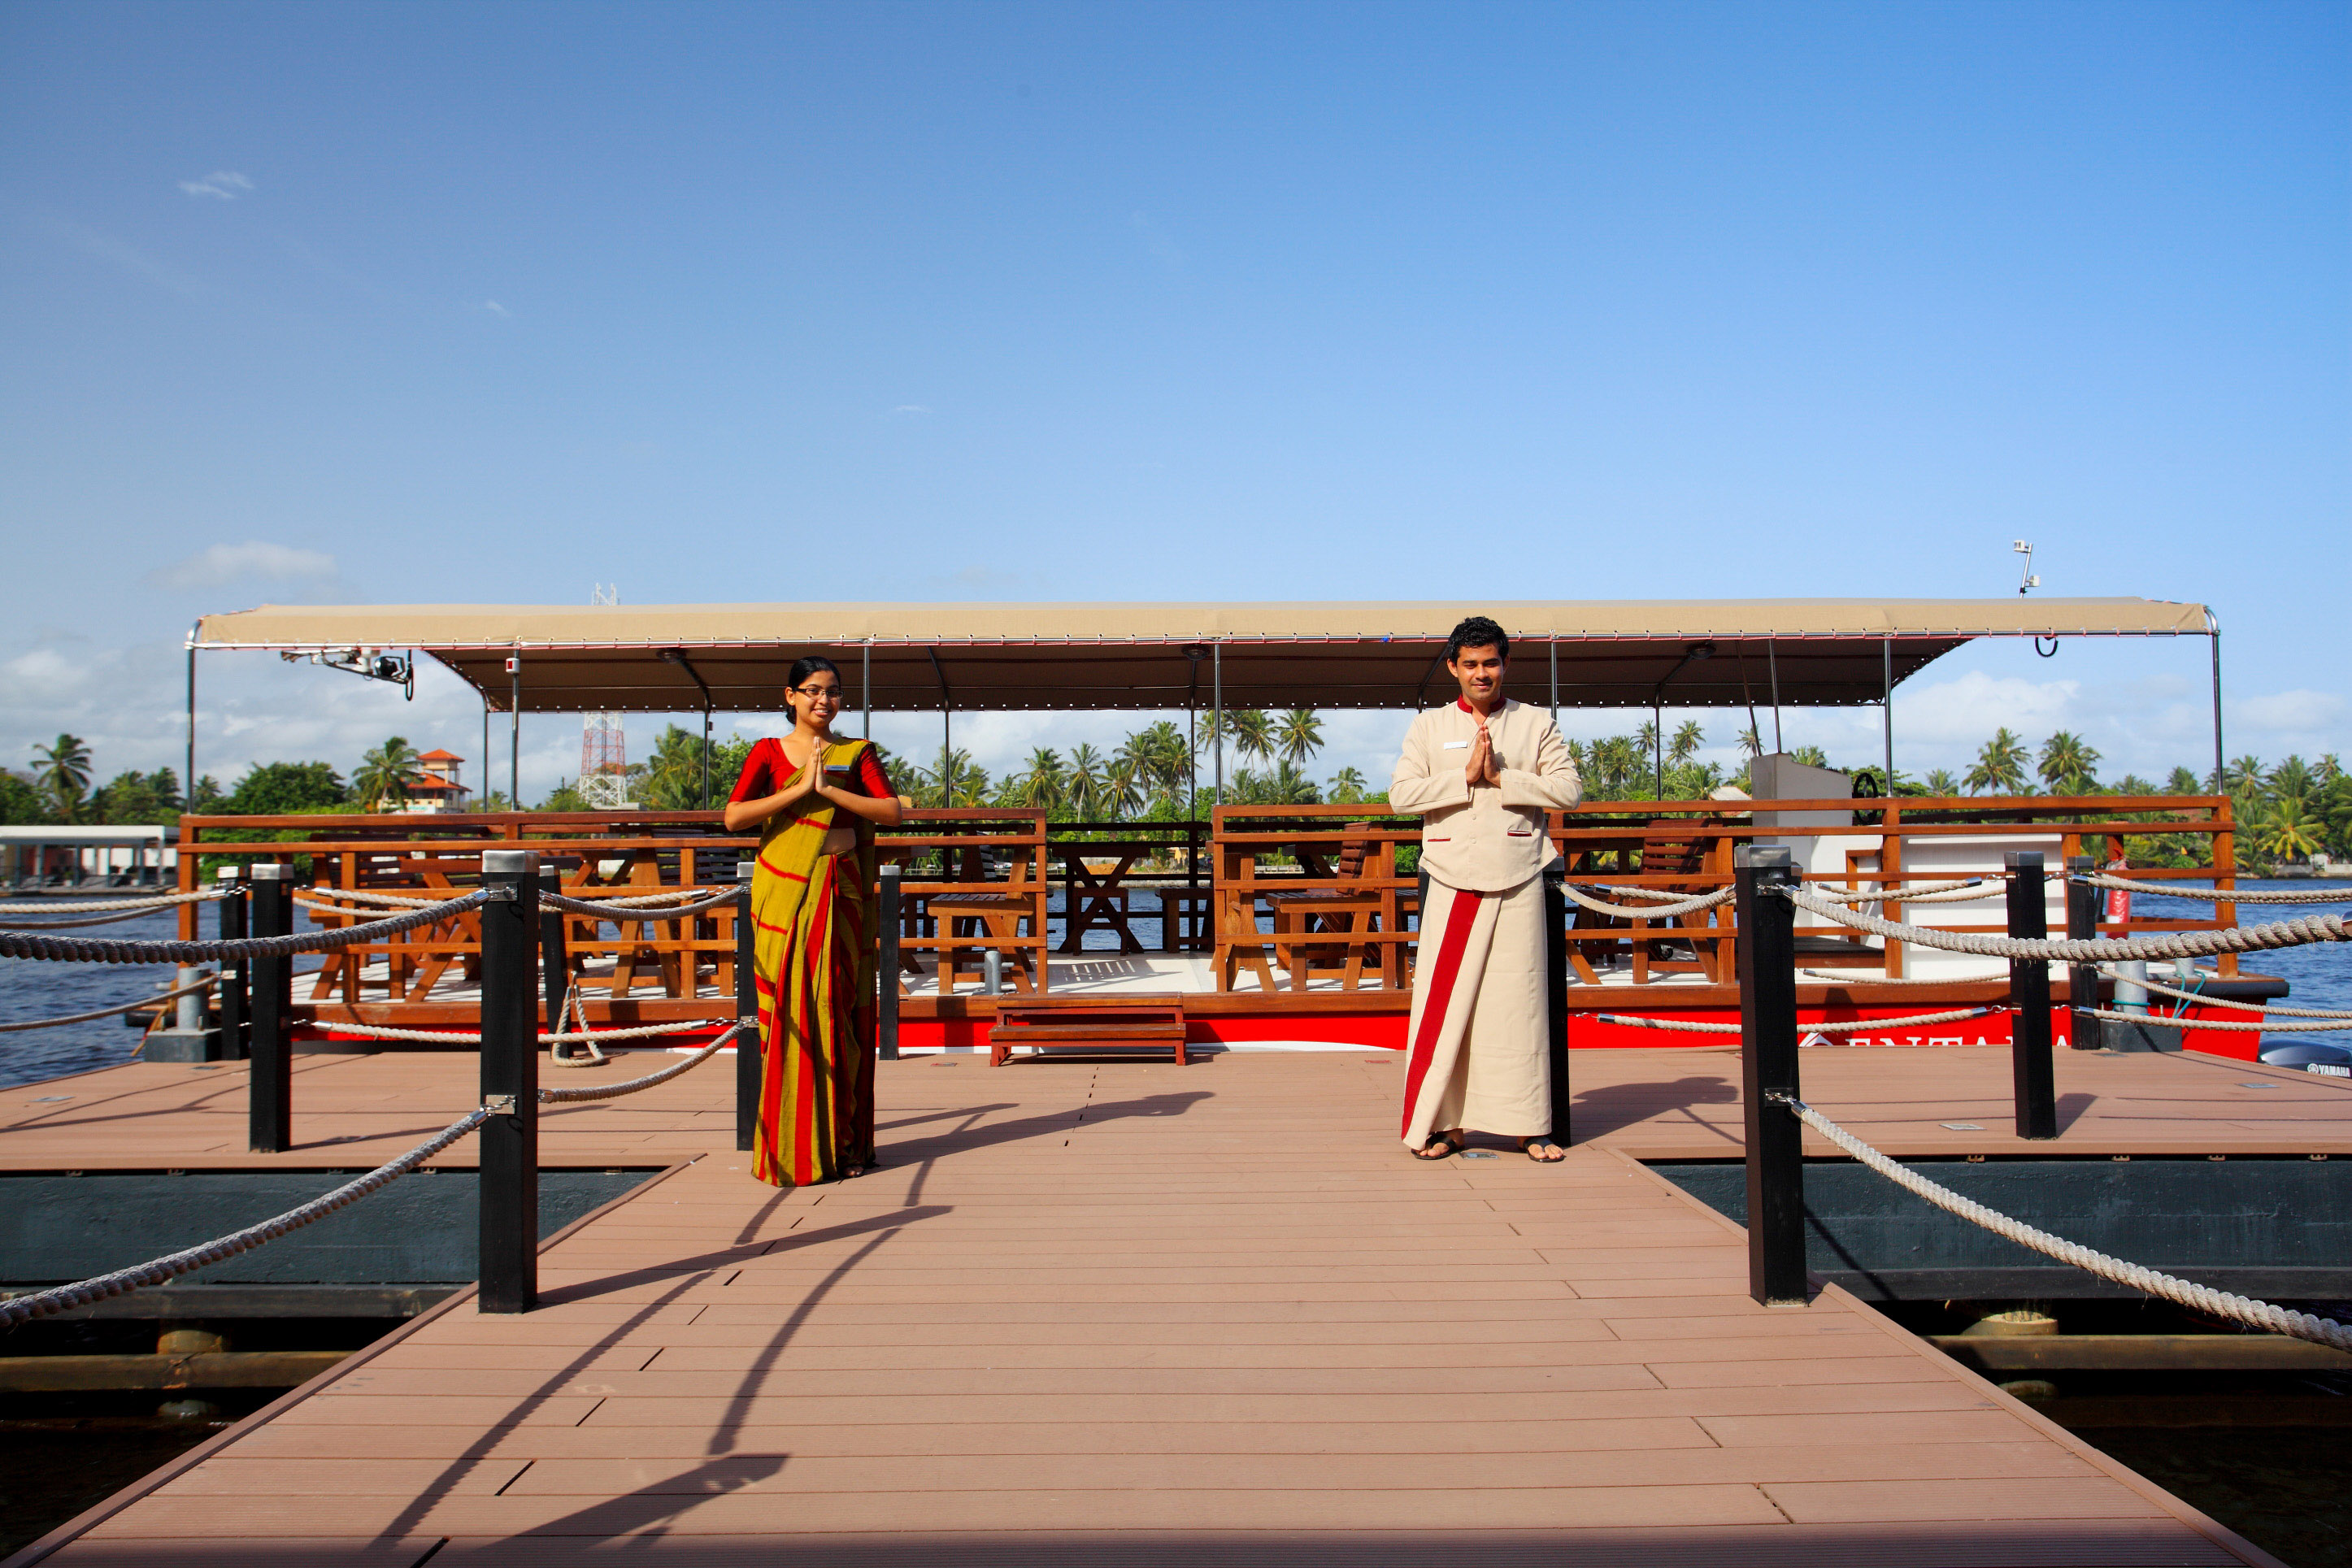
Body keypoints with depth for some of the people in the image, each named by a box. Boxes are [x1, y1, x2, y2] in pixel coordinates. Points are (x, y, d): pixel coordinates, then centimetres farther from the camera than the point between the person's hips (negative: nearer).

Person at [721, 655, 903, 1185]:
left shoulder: (857, 753, 10)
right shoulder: (769, 753, 6)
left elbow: (893, 811, -4)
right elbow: (734, 818, -7)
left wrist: (828, 788, -11)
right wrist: (800, 788, -12)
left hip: (841, 892, 1)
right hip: (785, 888, -1)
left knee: (841, 1012, 2)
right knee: (789, 1011, -4)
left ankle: (843, 1143, 11)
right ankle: (791, 1149, 3)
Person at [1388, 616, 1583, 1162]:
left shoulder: (1535, 723, 9)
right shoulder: (1429, 727, 9)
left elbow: (1569, 789, 0)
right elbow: (1401, 793, -1)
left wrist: (1500, 777, -9)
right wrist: (1466, 776, -10)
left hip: (1519, 882, 0)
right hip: (1453, 884, 0)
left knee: (1519, 999, 1)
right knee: (1445, 1001, -2)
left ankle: (1529, 1126, 10)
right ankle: (1443, 1124, 7)